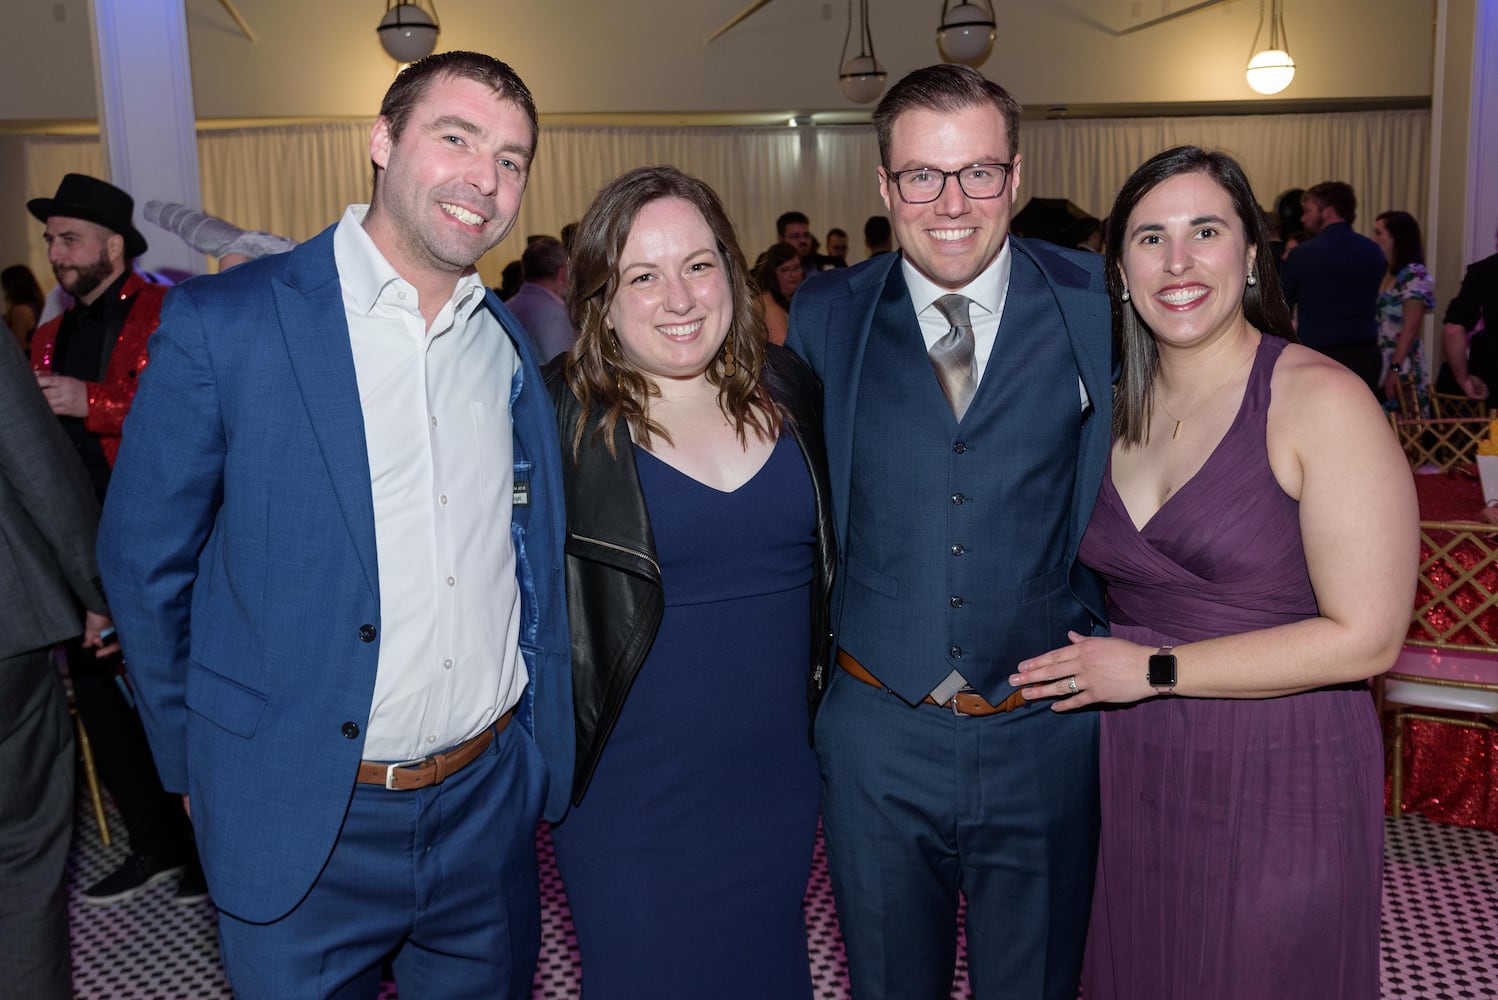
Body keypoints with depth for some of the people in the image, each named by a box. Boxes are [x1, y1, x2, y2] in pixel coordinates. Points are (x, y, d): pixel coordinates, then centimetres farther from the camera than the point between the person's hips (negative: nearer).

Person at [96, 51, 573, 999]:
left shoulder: (517, 345, 4)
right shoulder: (223, 323, -11)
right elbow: (144, 560, -4)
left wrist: (544, 745, 11)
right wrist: (205, 762, 2)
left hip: (490, 803, 4)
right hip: (303, 818, -3)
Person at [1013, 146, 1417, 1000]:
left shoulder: (1320, 399, -14)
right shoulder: (1122, 408, 5)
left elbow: (1365, 638, -17)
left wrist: (1154, 670, -15)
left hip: (1276, 782, -5)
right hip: (1134, 775, 6)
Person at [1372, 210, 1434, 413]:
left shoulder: (1414, 275, -7)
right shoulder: (1386, 275, 17)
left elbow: (1410, 329, -14)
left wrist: (1395, 369, -20)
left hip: (1402, 370, -7)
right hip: (1378, 366, 7)